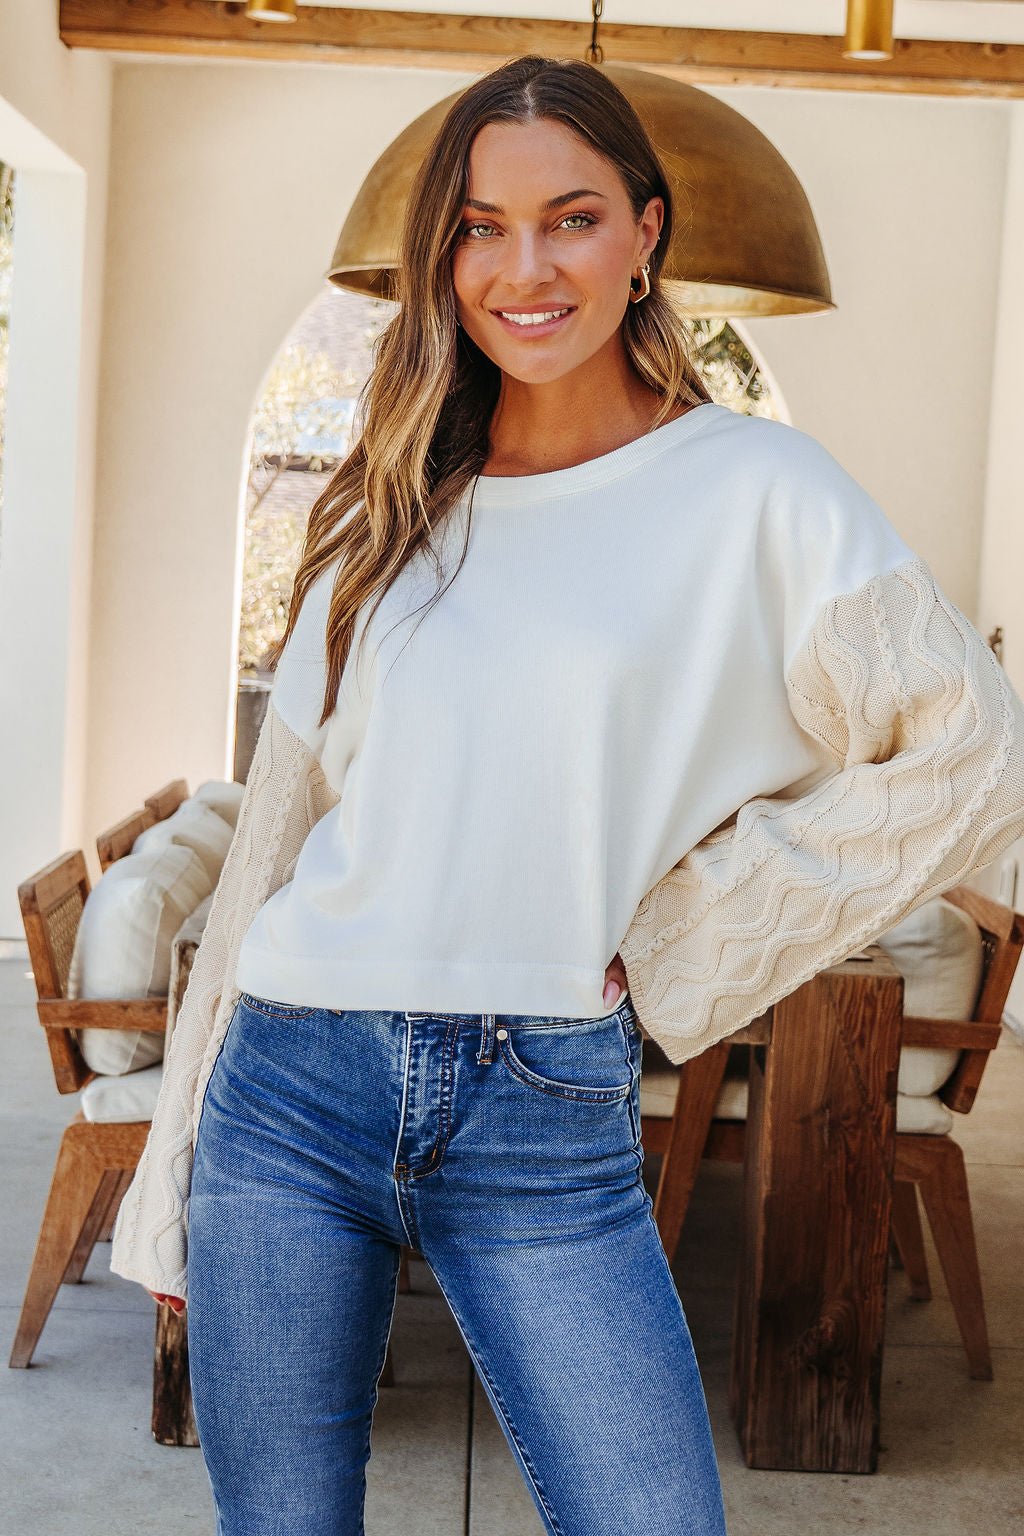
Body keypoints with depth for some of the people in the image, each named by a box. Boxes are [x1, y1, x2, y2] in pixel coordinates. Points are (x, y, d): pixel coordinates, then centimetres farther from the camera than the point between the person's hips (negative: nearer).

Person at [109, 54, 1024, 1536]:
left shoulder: (754, 491, -2)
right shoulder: (392, 514, 9)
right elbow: (279, 826, 12)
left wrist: (680, 943, -4)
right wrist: (177, 1185, 13)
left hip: (549, 1127, -3)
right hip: (295, 1088, 3)